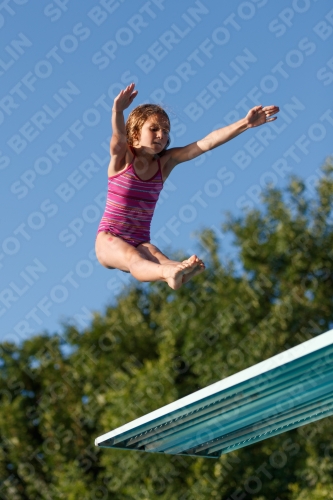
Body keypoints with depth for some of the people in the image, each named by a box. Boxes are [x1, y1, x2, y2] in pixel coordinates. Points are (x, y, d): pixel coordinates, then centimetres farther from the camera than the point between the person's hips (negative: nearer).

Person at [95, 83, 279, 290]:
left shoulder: (166, 162, 6)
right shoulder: (122, 158, -3)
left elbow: (207, 143, -3)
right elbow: (119, 137, -26)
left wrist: (246, 123, -13)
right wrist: (118, 111, -49)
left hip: (140, 242, 3)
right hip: (109, 240, -3)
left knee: (154, 255, -33)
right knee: (132, 257, -37)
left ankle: (176, 274, -68)